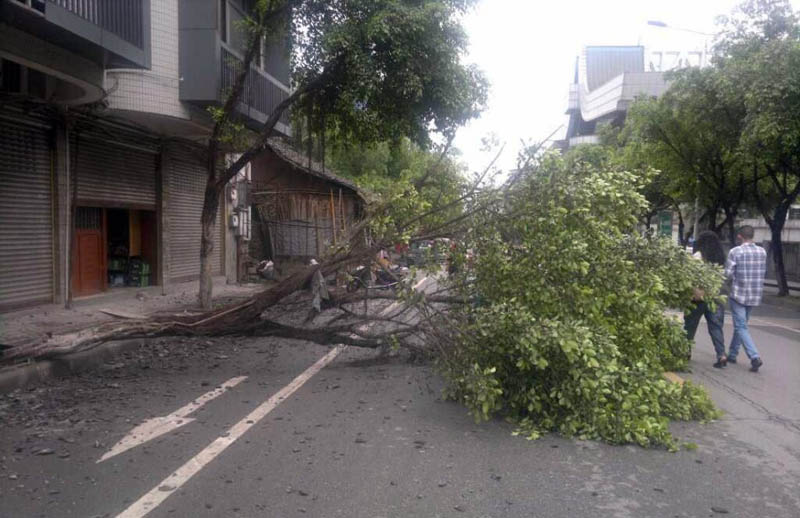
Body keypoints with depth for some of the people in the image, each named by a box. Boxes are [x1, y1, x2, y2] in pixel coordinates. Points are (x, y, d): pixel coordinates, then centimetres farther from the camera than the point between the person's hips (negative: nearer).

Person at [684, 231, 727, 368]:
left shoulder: (699, 255, -7)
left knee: (690, 325, 10)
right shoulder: (720, 258, 9)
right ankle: (721, 355, -6)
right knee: (716, 327, 5)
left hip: (699, 296, -4)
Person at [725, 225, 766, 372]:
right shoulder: (762, 252, 3)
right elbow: (763, 272, 10)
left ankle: (755, 357, -16)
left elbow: (728, 273, -12)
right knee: (740, 324, 18)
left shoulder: (735, 252, -13)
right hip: (755, 295, 6)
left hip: (739, 293, -5)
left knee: (741, 327, -3)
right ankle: (732, 354, 26)